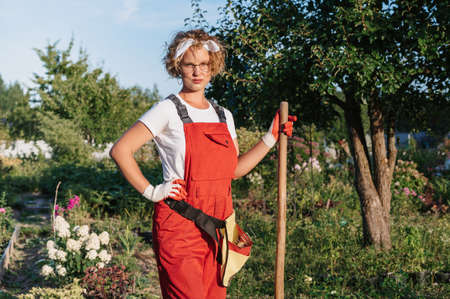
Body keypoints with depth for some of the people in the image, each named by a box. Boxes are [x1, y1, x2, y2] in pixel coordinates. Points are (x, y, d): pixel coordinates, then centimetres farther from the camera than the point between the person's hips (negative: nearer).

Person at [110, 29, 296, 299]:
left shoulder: (224, 115, 13)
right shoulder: (168, 110, -5)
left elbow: (235, 169, 15)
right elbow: (120, 150, -9)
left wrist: (272, 138, 13)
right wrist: (151, 192, -11)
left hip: (218, 225, 6)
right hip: (179, 225, -6)